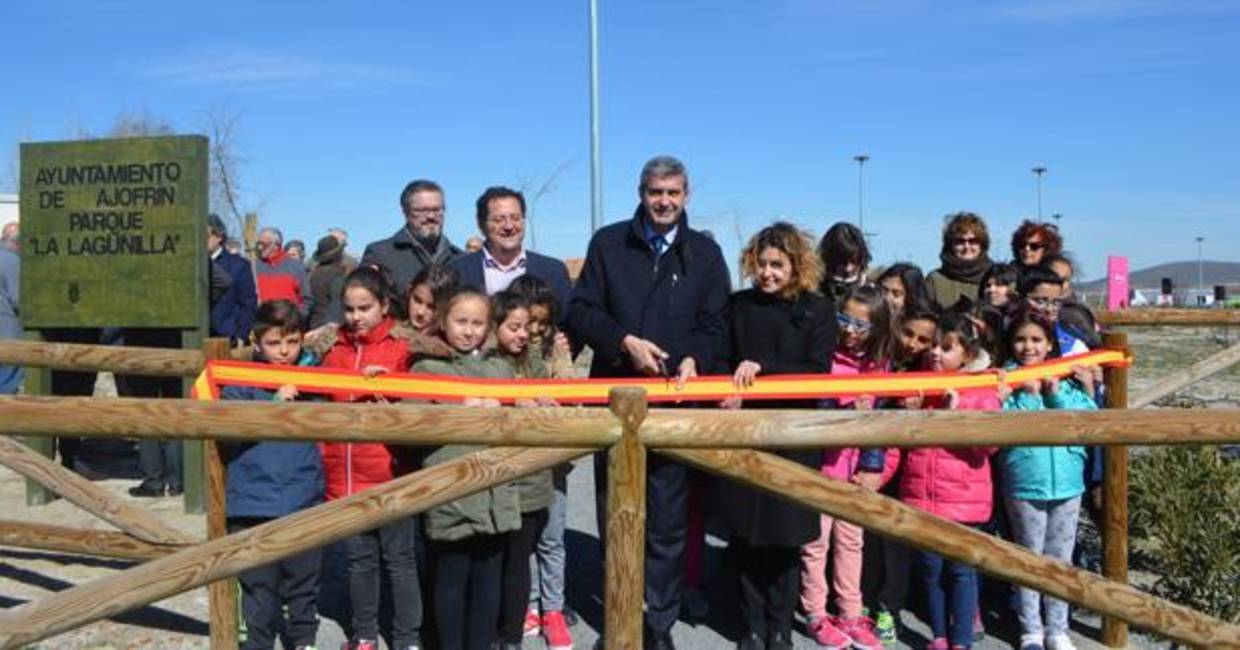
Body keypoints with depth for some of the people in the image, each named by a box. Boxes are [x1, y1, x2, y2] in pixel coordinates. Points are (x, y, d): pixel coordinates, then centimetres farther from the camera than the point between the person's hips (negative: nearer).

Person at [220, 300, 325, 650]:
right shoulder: (241, 382, -2)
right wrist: (273, 402, -19)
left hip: (303, 502, 3)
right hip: (253, 502, -2)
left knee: (303, 582, 14)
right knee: (258, 584, 5)